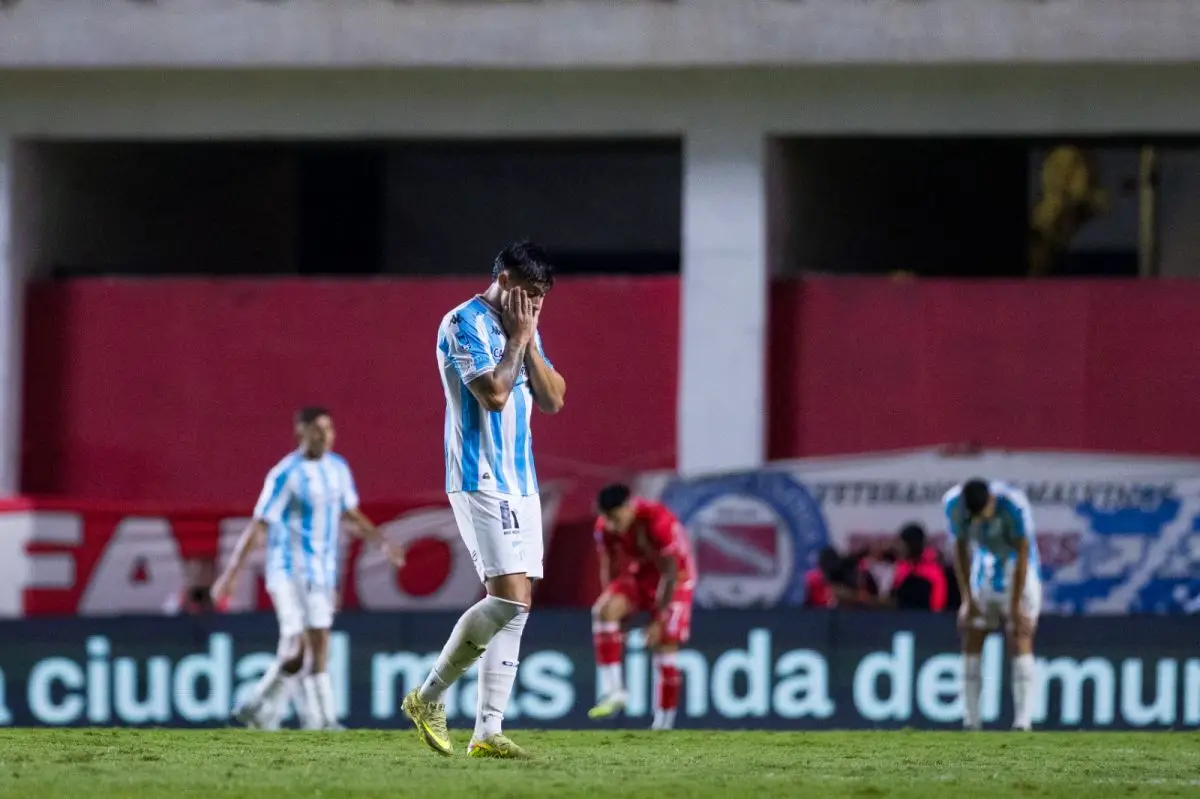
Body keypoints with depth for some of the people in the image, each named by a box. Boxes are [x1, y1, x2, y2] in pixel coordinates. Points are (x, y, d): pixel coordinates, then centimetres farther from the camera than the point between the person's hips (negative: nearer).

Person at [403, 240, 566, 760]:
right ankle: (428, 698, -5)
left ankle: (487, 732, 3)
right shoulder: (464, 324, -10)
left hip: (520, 482, 9)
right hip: (481, 481, -9)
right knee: (509, 598, -18)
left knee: (516, 605, 3)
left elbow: (553, 400, 11)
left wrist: (528, 342, 1)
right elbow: (493, 393, -20)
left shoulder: (522, 329, 16)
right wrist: (517, 339, -9)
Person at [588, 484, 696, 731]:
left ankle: (663, 723, 0)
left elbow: (670, 573, -26)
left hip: (676, 579, -4)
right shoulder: (605, 527, -14)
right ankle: (613, 693, -26)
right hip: (640, 574, 4)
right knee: (603, 611, -24)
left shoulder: (659, 523, -32)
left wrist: (659, 622, -25)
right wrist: (612, 609, -4)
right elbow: (608, 568, 0)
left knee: (665, 646, -11)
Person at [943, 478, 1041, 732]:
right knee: (972, 641, -1)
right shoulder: (953, 503, -18)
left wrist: (1015, 605, -19)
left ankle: (1023, 721, -17)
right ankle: (971, 722, 3)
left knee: (1020, 641, -13)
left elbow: (1023, 554, -22)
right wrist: (968, 598, -7)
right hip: (983, 574, 4)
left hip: (1019, 574, -4)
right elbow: (961, 549, -6)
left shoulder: (1014, 504, -30)